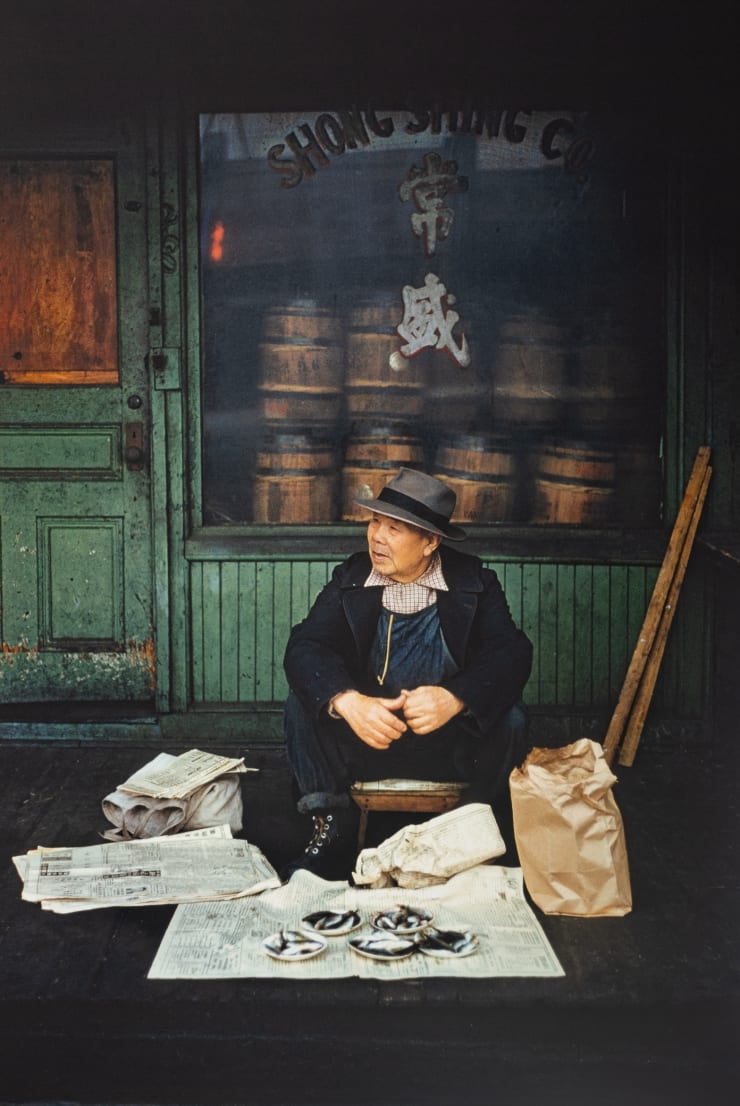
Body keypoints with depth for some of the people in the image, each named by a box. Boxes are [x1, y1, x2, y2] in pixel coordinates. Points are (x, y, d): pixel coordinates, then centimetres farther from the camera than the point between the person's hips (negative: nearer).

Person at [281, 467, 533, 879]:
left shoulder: (474, 582, -4)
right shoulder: (351, 578, -1)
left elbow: (512, 654, -18)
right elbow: (305, 646, -14)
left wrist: (455, 698, -38)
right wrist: (346, 702, -36)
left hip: (448, 743, -1)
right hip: (365, 735, 1)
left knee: (510, 719, -27)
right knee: (303, 703, -21)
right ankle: (333, 833, -13)